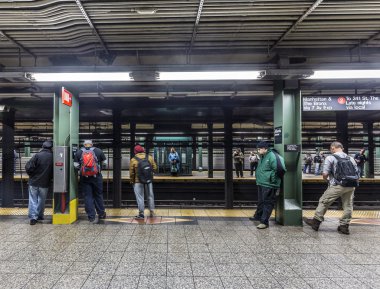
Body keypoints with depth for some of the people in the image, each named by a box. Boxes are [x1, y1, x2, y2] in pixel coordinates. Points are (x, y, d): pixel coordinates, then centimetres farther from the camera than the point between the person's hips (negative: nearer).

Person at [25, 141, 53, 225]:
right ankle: (40, 216, 23)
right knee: (41, 200, 16)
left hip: (34, 182, -1)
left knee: (33, 199, 8)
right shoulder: (52, 157, -8)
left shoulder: (37, 155, -12)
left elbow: (28, 167, -13)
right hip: (45, 183, 1)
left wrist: (31, 175, 6)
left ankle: (33, 217, 2)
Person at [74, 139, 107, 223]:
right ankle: (101, 214, 23)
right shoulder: (98, 151, -1)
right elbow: (104, 162, 3)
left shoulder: (79, 152, 1)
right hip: (96, 177, 0)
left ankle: (91, 217, 6)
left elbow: (76, 165, -1)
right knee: (98, 195, 14)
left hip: (84, 178, 0)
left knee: (87, 197, 6)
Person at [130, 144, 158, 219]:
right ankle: (152, 212, 21)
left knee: (140, 197, 3)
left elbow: (131, 173, -6)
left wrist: (132, 181, 8)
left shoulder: (133, 160, -10)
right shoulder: (149, 157, -1)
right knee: (150, 196, 15)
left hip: (138, 182, -3)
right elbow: (155, 168, 2)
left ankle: (141, 214, 5)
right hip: (149, 180, 3)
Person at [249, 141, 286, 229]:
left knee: (267, 203, -1)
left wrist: (272, 179, -17)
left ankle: (264, 222, 3)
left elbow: (277, 170, -22)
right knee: (260, 201, 23)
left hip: (269, 185, -9)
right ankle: (258, 216, 38)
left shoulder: (272, 156, -18)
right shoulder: (262, 157, 13)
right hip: (261, 183, 10)